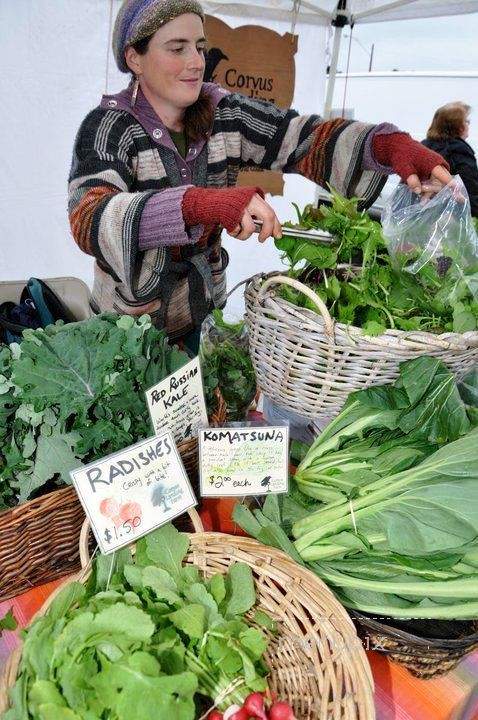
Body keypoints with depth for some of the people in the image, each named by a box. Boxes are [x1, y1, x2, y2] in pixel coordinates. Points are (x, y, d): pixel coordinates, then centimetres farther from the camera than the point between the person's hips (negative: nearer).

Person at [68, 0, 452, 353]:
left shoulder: (224, 113, -4)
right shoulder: (109, 126, -16)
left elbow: (305, 138, -14)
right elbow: (90, 219, -33)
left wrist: (390, 143, -33)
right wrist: (198, 203, -48)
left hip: (205, 311, 4)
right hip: (130, 322, -3)